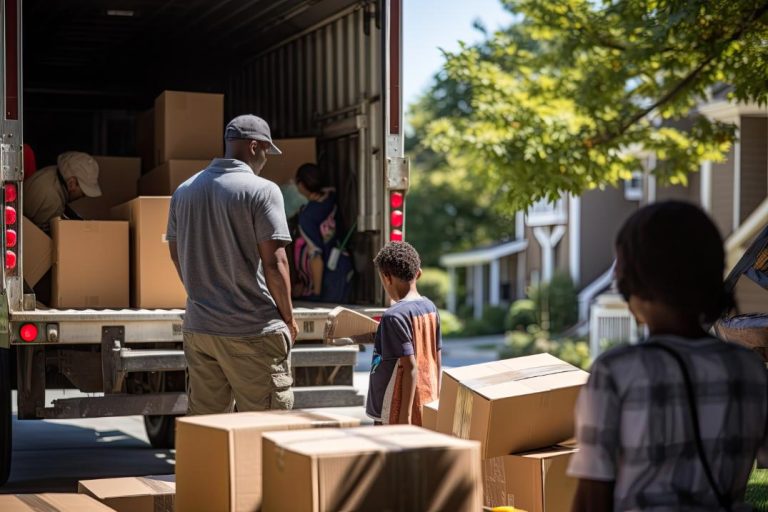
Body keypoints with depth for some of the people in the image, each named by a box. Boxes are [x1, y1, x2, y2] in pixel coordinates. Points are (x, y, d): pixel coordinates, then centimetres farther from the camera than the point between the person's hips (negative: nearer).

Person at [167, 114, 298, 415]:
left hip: (198, 327, 6)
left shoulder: (184, 191, 9)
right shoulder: (262, 190, -11)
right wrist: (289, 317, -2)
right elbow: (274, 262, -14)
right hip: (252, 332, -6)